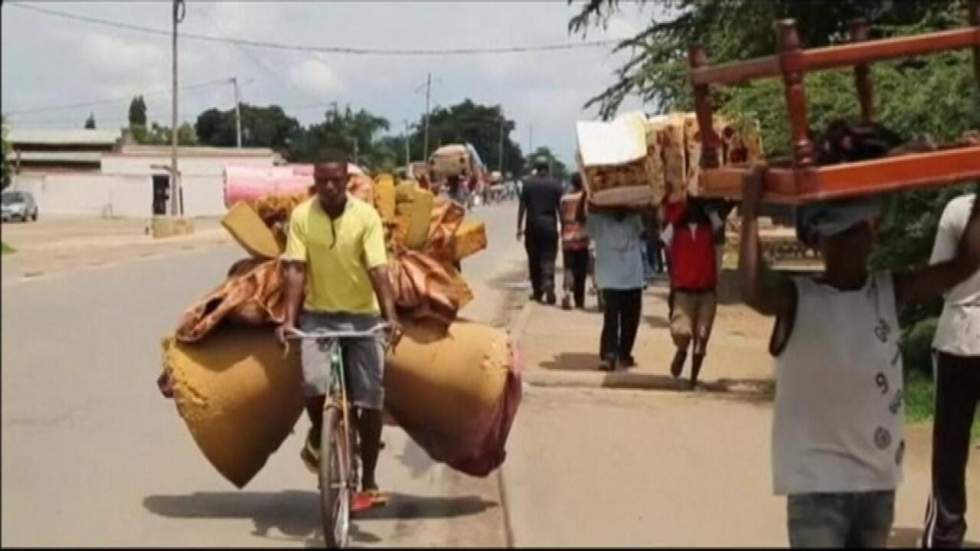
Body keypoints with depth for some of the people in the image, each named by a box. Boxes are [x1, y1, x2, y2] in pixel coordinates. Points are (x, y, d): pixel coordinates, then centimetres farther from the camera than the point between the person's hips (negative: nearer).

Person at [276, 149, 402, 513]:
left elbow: (378, 270, -17)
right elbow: (295, 270, -11)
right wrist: (289, 319, -23)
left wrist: (391, 316, -30)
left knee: (370, 400, 0)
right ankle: (317, 437, 10)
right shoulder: (301, 216, -7)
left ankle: (368, 482, 13)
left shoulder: (366, 216, -11)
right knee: (315, 384, -23)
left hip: (363, 315, 0)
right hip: (318, 315, 0)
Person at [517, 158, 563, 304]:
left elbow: (522, 206, -1)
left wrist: (519, 227, 4)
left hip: (532, 224, 1)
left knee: (534, 259, 10)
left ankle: (537, 292, 15)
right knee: (548, 257, 0)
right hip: (550, 225, -1)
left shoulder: (528, 183, 0)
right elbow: (560, 207, 1)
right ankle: (548, 283, -24)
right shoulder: (555, 184, 0)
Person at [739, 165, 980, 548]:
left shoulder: (891, 292, 3)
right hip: (818, 481, -5)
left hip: (879, 478, 5)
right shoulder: (797, 299, -10)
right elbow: (754, 292, -32)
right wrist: (750, 215, -28)